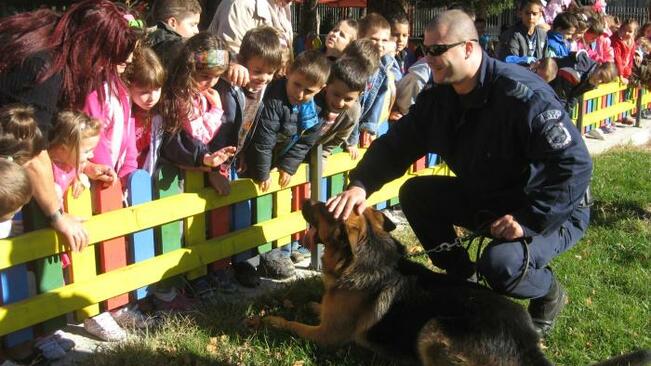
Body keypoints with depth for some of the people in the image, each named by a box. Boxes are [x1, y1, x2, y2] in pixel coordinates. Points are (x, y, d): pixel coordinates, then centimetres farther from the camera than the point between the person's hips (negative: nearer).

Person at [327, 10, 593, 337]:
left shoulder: (523, 95, -29)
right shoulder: (438, 98, -6)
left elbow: (575, 165, -31)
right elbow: (396, 144, -4)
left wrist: (528, 221, -34)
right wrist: (360, 185, -21)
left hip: (553, 211, -7)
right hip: (484, 199, 7)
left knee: (500, 263, -33)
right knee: (415, 193, -3)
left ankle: (548, 292, 4)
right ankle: (460, 278, 13)